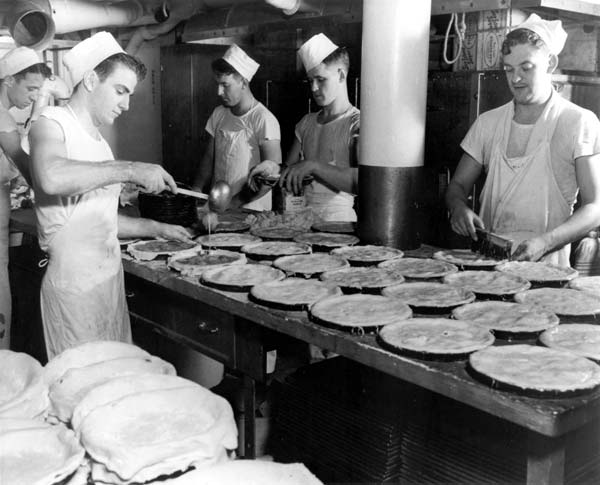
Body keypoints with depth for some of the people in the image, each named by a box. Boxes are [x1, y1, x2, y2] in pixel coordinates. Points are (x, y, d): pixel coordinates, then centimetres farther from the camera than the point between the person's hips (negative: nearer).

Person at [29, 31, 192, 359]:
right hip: (75, 286, -8)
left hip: (110, 277, 8)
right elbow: (51, 177, -33)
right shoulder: (51, 125, -8)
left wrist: (156, 229, 19)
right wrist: (130, 170, -28)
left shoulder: (98, 142, 16)